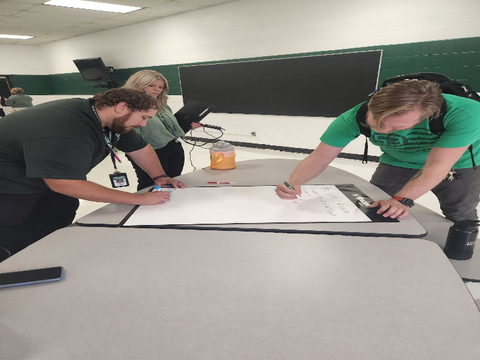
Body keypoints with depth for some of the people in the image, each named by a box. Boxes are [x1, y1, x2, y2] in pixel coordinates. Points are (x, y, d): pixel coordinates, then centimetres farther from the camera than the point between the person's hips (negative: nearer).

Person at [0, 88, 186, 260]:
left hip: (48, 179, 8)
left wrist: (160, 177, -9)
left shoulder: (111, 119, -8)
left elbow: (139, 147, 3)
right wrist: (140, 199, -34)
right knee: (19, 246, -1)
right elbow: (68, 184, -37)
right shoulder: (66, 133, -38)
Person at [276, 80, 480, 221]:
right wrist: (293, 182, -48)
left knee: (459, 219, 0)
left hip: (460, 163, -1)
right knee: (375, 210, 0)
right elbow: (319, 157, -31)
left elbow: (437, 165, -36)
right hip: (397, 163, 2)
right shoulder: (354, 118, -33)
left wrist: (402, 199, -49)